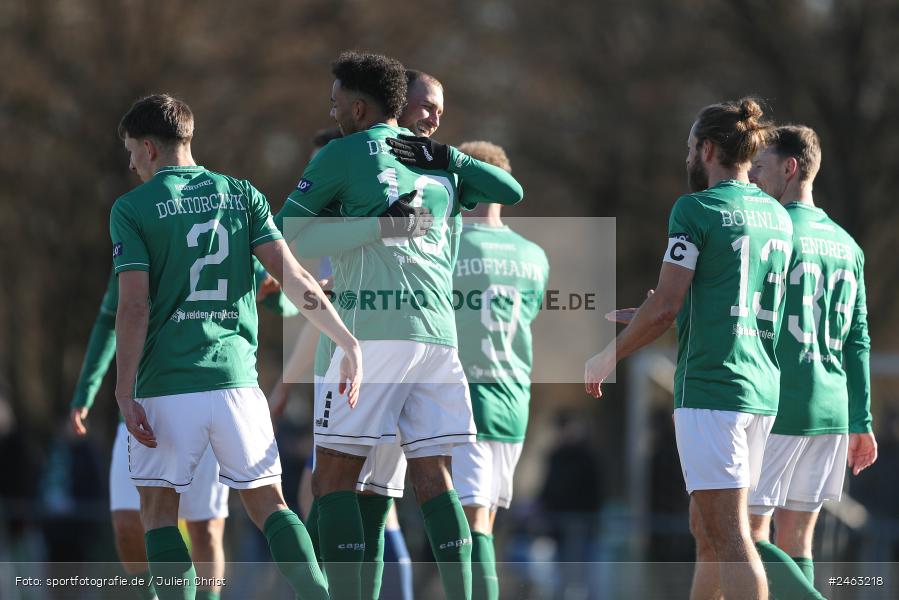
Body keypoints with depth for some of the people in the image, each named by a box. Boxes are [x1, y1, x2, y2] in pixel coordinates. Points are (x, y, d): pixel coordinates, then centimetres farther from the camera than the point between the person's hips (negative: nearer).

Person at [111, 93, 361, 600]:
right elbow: (292, 278, 0)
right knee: (268, 503, 11)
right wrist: (348, 342, 4)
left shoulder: (132, 208, -1)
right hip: (236, 375, 3)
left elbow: (134, 306, -10)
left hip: (167, 385, -3)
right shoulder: (242, 194, 8)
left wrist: (125, 393, -9)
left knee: (159, 513, 8)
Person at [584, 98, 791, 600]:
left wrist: (608, 358, 2)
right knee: (706, 526, 17)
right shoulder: (777, 216, 14)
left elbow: (665, 307, -12)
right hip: (763, 389, 8)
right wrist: (665, 312, 28)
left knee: (729, 535, -11)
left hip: (710, 387, -8)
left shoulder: (695, 209, -8)